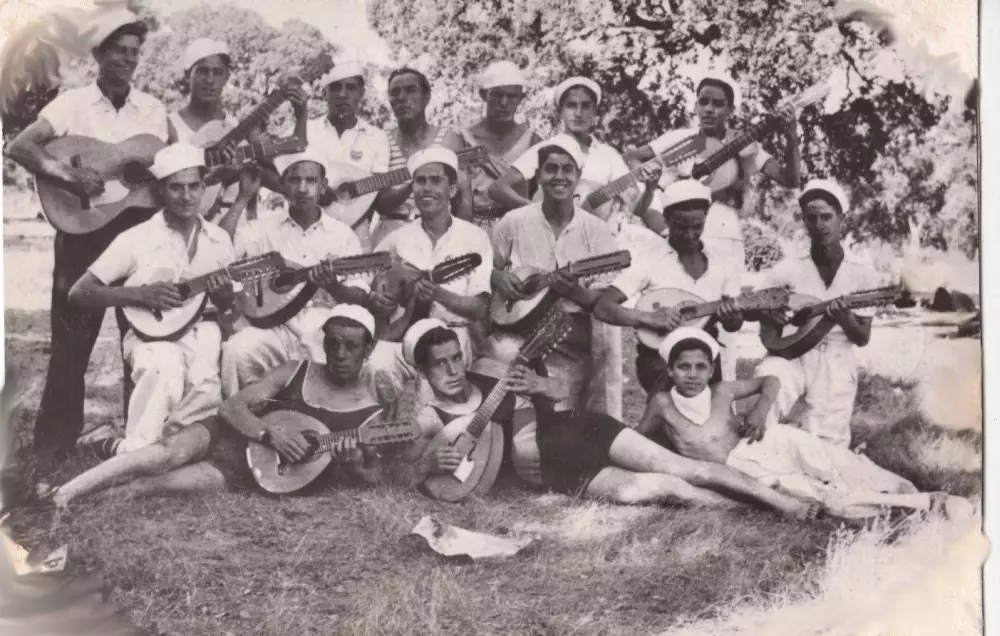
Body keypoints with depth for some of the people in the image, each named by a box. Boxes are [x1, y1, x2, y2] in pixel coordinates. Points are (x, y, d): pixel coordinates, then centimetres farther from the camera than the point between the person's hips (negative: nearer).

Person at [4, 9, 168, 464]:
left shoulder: (153, 109, 8)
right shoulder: (72, 103, -2)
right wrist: (68, 175, -25)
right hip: (83, 230, -3)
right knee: (72, 341, 3)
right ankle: (54, 444, 14)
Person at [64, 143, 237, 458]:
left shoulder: (219, 240, 8)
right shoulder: (136, 239, -2)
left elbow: (233, 320, 13)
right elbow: (78, 292, -3)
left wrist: (226, 302, -12)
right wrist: (139, 294, -17)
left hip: (202, 330, 3)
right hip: (152, 333, -2)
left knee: (208, 387, -31)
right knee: (165, 367, -38)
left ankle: (129, 449, -13)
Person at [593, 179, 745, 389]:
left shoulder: (719, 258, 6)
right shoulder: (650, 262, -6)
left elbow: (733, 325, 11)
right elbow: (603, 308, -12)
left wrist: (731, 318, -12)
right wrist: (649, 318, -23)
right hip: (660, 357, -5)